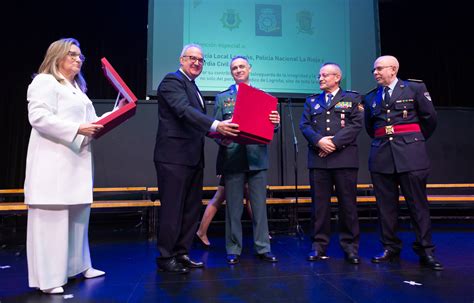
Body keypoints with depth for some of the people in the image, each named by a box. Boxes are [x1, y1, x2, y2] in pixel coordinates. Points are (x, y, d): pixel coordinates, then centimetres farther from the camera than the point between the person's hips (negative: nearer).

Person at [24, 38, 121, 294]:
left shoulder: (77, 87, 25)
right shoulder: (44, 82, -2)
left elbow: (86, 120, 23)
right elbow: (38, 117, -16)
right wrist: (77, 128, -21)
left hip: (77, 161, 9)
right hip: (53, 162, -9)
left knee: (78, 214, 11)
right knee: (51, 216, -6)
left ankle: (78, 265, 22)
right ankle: (47, 277, 1)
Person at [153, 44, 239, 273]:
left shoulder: (193, 86, 22)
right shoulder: (172, 81, -6)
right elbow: (184, 111, -22)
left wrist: (219, 132, 6)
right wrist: (216, 125, -32)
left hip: (193, 158, 9)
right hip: (175, 157, -9)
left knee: (191, 209, 12)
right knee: (172, 209, -2)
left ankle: (181, 254, 23)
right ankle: (165, 258, 10)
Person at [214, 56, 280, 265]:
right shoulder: (222, 98, 11)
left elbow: (270, 128, 9)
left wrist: (275, 123, -14)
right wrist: (221, 138, -16)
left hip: (257, 158, 1)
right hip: (233, 159, -1)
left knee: (260, 206, 6)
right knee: (233, 207, 5)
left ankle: (263, 248, 17)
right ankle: (233, 250, 17)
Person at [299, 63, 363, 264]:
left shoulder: (352, 98, 11)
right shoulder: (311, 101, 19)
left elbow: (356, 124, -2)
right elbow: (304, 125, 7)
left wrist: (334, 142, -12)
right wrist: (319, 141, -11)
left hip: (344, 157, -2)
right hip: (318, 158, 2)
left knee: (348, 203, 2)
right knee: (319, 203, 3)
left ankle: (350, 246, 14)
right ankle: (319, 245, 13)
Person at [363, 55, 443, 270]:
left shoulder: (415, 89, 4)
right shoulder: (370, 98, 14)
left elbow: (430, 118, 9)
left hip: (410, 156, -3)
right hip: (381, 157, 4)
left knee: (418, 204, 0)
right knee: (386, 206, 6)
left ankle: (426, 252, 10)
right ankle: (390, 249, 17)